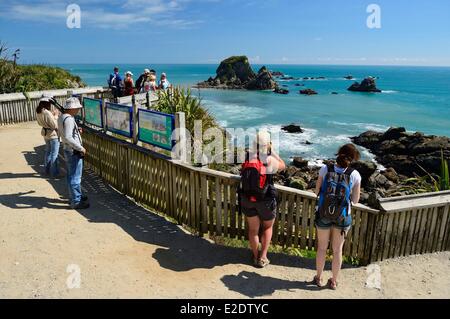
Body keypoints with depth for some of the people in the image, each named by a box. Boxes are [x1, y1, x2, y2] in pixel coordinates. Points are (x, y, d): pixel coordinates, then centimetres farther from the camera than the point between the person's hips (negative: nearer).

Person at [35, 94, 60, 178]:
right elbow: (55, 126, -23)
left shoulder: (38, 112, 0)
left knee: (48, 152, 21)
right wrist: (55, 116, -11)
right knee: (54, 154, 2)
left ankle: (47, 170, 32)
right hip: (53, 135, -9)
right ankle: (54, 173, 9)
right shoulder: (47, 113, -26)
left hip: (45, 134, 9)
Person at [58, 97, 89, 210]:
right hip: (74, 152, -10)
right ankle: (76, 201, 5)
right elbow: (68, 138, -30)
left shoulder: (61, 117, 10)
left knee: (71, 176, 20)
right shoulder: (69, 119, -21)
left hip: (68, 150, 10)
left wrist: (77, 131, 11)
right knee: (75, 177, -2)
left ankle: (76, 195, 34)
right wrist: (80, 148, -23)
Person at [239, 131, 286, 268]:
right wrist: (272, 151, 2)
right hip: (265, 200, -2)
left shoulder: (246, 156, -12)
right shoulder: (269, 160, -21)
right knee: (268, 227, 21)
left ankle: (256, 256, 32)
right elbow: (283, 166, 0)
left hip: (247, 199, 3)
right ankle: (263, 258, 21)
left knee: (253, 229, 18)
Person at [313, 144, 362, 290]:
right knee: (337, 250, 18)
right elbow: (355, 200, -4)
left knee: (322, 247, 20)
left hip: (323, 215, 1)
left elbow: (317, 191, -3)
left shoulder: (325, 169, -12)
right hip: (342, 217, 0)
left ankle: (319, 278, 36)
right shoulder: (354, 174, -13)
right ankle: (333, 281, 34)